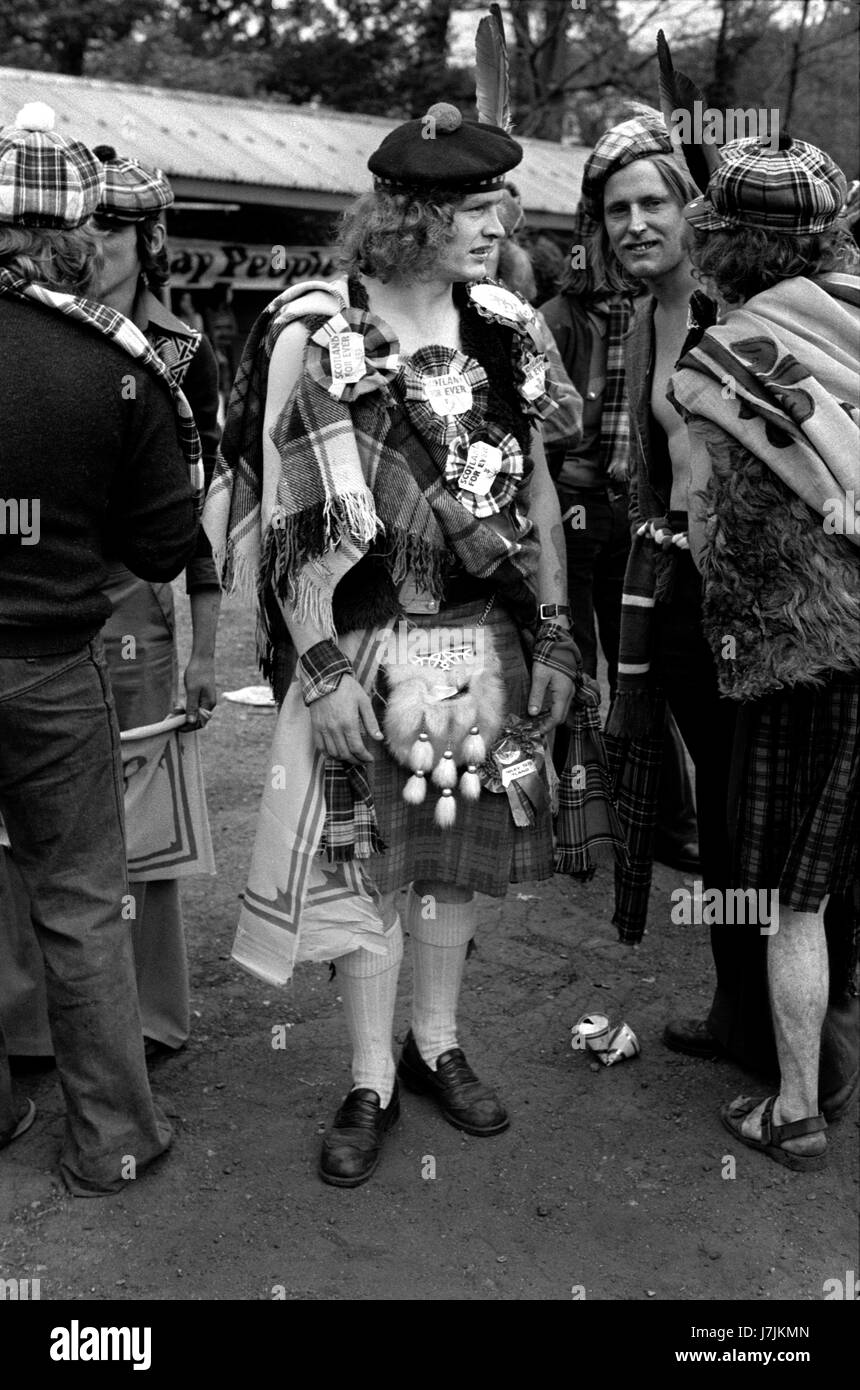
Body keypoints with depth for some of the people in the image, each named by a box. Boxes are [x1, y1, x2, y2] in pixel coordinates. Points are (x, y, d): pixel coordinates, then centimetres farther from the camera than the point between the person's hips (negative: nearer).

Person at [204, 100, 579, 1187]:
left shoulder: (504, 330, 6)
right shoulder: (314, 333, -7)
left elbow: (538, 489, 9)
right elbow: (291, 514, -10)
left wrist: (554, 636, 4)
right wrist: (324, 666, -14)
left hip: (486, 640, 4)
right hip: (365, 643, -4)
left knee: (462, 849, 12)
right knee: (361, 860, 5)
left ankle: (435, 1047, 33)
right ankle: (372, 1085, 23)